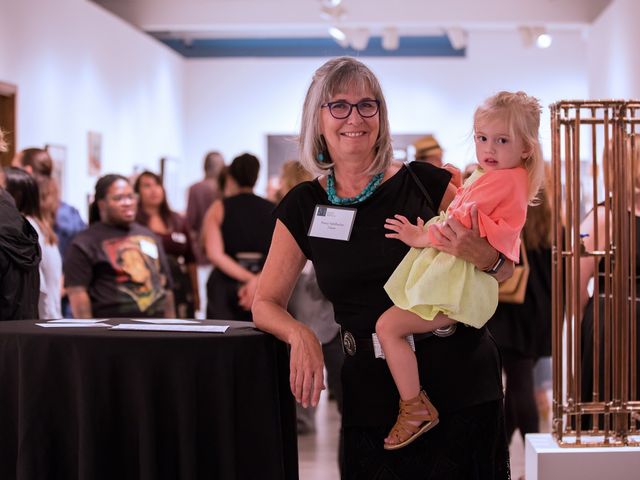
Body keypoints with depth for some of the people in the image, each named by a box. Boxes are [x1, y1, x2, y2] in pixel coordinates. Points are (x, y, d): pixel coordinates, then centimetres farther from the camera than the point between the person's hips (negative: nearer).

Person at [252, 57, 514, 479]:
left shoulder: (425, 183, -3)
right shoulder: (303, 206, 3)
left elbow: (507, 269, 3)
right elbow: (266, 303, 7)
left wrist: (482, 255, -21)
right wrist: (301, 334, -14)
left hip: (460, 384, -1)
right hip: (372, 396, 2)